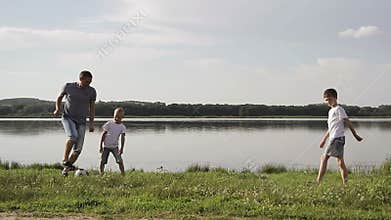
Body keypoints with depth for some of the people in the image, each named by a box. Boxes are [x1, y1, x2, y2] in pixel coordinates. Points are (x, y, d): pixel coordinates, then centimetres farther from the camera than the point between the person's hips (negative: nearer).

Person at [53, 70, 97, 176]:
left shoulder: (91, 91, 2)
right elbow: (59, 98, 14)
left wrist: (91, 123, 5)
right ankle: (65, 160, -19)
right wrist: (58, 109, -3)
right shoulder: (68, 87, -2)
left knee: (78, 149, -5)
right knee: (73, 136, -32)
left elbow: (92, 107, 10)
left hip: (81, 121, 2)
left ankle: (66, 169, 10)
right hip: (68, 118, -2)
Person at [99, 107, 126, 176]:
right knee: (103, 161, -1)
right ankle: (101, 173, 11)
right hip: (106, 146, 0)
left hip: (115, 146, 1)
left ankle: (123, 174, -5)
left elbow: (122, 138, -6)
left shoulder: (122, 127, -3)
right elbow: (103, 135, -3)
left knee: (120, 160, -11)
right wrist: (101, 146, -4)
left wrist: (121, 148, -16)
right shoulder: (109, 124, -6)